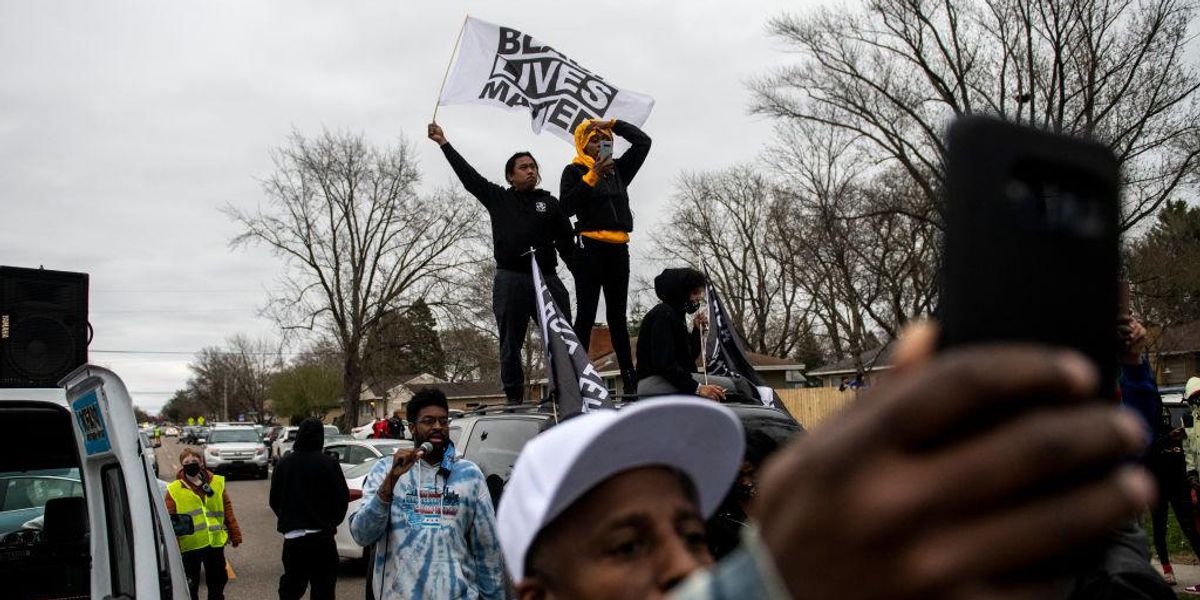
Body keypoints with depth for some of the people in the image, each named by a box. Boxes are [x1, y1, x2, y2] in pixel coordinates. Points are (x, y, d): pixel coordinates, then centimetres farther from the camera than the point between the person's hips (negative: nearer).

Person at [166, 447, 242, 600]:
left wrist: (235, 534, 5)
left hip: (215, 541, 2)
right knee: (191, 584, 8)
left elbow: (228, 511, 8)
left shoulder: (217, 483, 6)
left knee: (217, 581, 14)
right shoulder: (174, 490, -3)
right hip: (190, 545, -2)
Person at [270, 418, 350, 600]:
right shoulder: (329, 463, -11)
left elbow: (274, 500, 7)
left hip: (292, 537, 3)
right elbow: (342, 498, -8)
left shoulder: (283, 464, 0)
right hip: (322, 536, -3)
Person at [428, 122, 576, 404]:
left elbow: (567, 243, 11)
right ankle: (514, 399, 7)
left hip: (547, 277, 1)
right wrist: (444, 143, 16)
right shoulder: (498, 198, 12)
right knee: (511, 343, 2)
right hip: (510, 280, -1)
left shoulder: (549, 203, 13)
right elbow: (467, 174, 14)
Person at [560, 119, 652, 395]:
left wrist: (612, 124, 12)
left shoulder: (617, 168, 17)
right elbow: (567, 206, -10)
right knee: (586, 315, -8)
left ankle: (630, 379, 9)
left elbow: (643, 141, 18)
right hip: (591, 248, -5)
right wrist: (592, 176, -13)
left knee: (618, 316, 8)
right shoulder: (574, 171, 4)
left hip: (618, 249, 5)